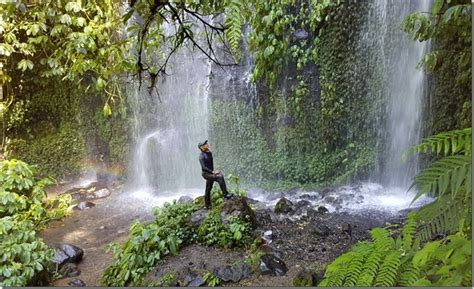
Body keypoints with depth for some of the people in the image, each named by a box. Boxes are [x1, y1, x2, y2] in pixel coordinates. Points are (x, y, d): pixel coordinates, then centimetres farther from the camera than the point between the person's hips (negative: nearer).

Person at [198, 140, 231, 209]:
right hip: (206, 174, -8)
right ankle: (225, 193, -23)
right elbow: (203, 167, -25)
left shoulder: (209, 153, 9)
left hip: (210, 173, 8)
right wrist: (213, 172, -29)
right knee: (220, 177, -27)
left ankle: (207, 205, 24)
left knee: (208, 189, 15)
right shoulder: (201, 156, -17)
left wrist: (213, 171, 14)